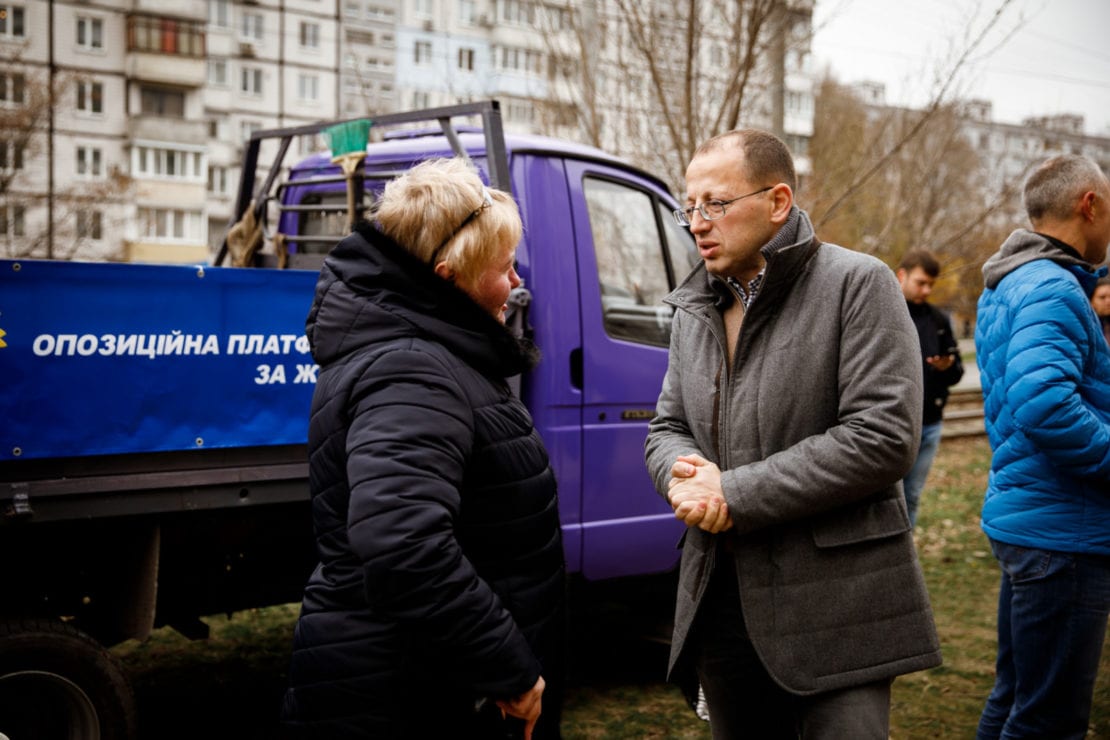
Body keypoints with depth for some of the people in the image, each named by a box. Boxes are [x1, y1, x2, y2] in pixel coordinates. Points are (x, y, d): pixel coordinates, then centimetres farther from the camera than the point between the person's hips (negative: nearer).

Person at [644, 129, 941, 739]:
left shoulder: (858, 284, -9)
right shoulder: (694, 309, 13)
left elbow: (882, 437, -17)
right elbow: (665, 429, 16)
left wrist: (735, 494, -17)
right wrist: (686, 473, -10)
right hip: (720, 608, 6)